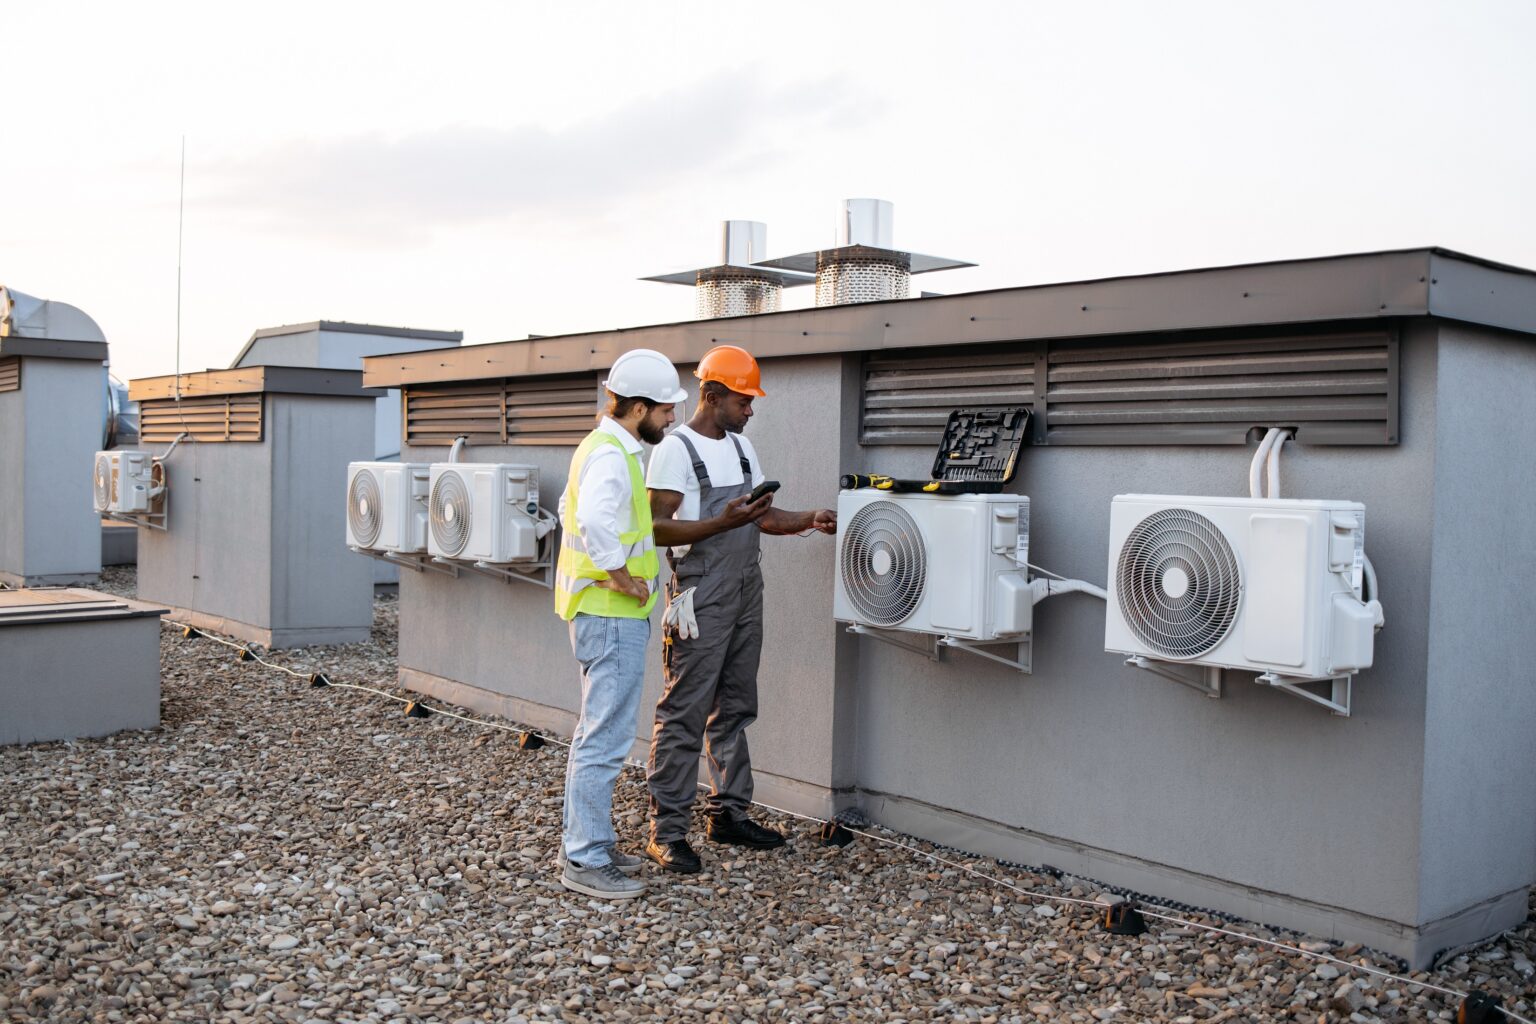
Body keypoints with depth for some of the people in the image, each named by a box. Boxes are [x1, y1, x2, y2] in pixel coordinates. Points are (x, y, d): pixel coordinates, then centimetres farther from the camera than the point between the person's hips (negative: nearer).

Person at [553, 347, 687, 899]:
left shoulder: (600, 447, 14)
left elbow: (570, 510, 28)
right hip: (612, 615, -11)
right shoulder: (611, 457, -18)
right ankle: (585, 861, 2)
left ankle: (585, 843, 27)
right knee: (605, 739, -5)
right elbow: (596, 521, -37)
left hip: (601, 611, 11)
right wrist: (625, 579, -25)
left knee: (596, 732, 17)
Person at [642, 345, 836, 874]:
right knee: (684, 715, -5)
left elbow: (764, 517, 19)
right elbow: (658, 528, -16)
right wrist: (722, 523, -25)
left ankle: (729, 814, 26)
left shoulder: (741, 446, 15)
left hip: (745, 593, 8)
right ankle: (667, 831, 2)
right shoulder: (676, 449, -10)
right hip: (700, 599, -8)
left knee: (734, 709, 15)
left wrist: (810, 521, 3)